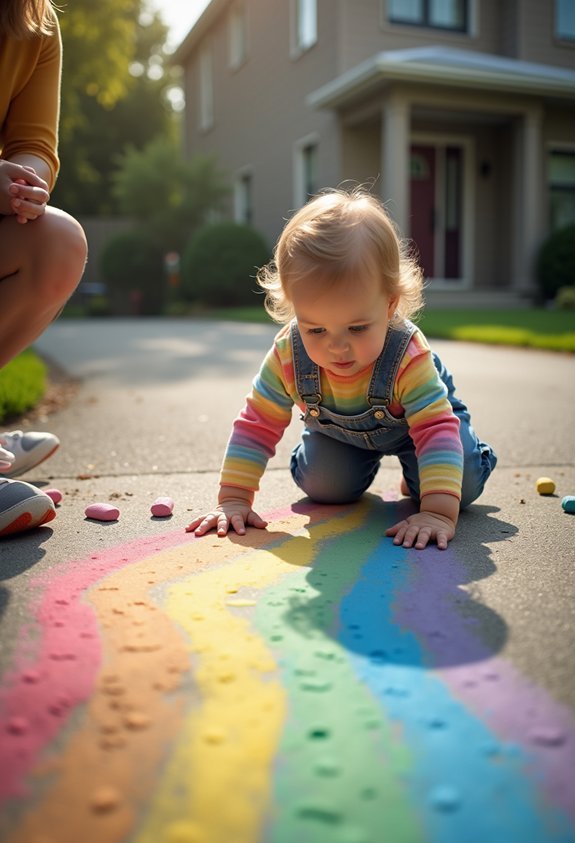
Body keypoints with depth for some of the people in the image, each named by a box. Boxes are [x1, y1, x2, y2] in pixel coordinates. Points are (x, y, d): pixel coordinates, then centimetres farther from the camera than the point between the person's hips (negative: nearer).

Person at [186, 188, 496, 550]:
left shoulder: (408, 357, -45)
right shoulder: (288, 355, -35)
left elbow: (438, 431, -47)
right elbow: (257, 425, -28)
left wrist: (438, 512, -57)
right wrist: (233, 500, -32)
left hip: (411, 419, -3)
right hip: (337, 427, 3)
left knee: (464, 483, -18)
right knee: (323, 486, -10)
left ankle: (415, 473, 17)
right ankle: (365, 460, 23)